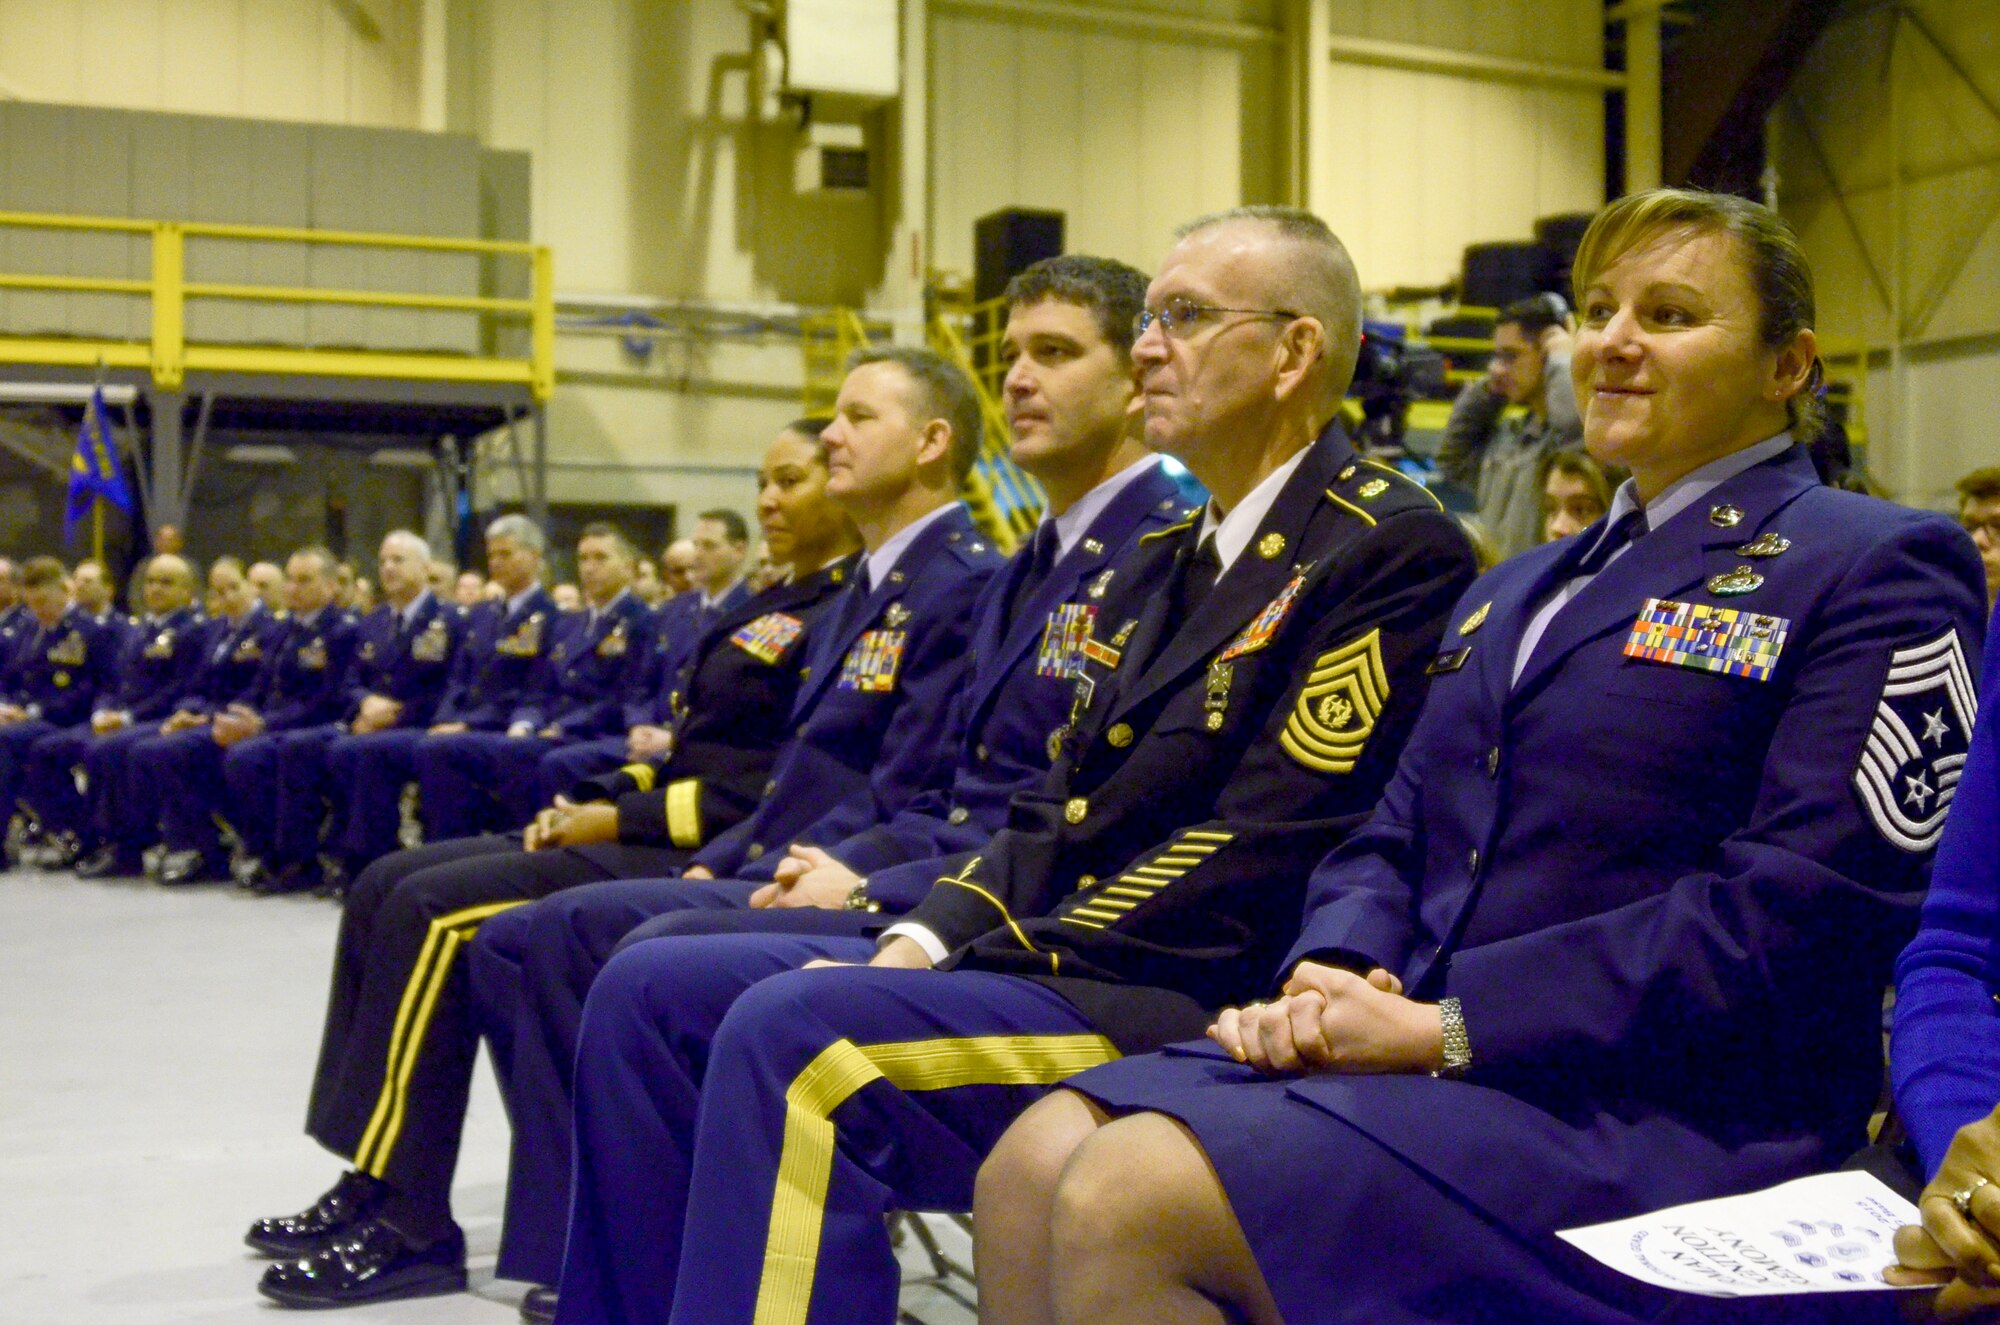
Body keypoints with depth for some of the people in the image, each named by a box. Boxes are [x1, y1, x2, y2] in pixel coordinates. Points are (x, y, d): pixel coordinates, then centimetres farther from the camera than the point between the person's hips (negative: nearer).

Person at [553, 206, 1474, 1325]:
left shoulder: (1395, 550, -8)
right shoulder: (1167, 562, 21)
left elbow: (1262, 853, -16)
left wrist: (1015, 966, -16)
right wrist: (926, 939, 1)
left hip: (1192, 1013, -9)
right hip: (1048, 969, 9)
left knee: (793, 1030, -28)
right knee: (652, 990, -1)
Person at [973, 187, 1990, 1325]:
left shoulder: (1876, 569, -1)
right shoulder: (1519, 590, 25)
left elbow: (1801, 913, -13)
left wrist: (1446, 1024, -16)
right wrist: (1332, 975, -4)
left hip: (1656, 1109, -7)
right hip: (1411, 1046, 7)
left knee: (1128, 1200, -26)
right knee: (1032, 1168, -15)